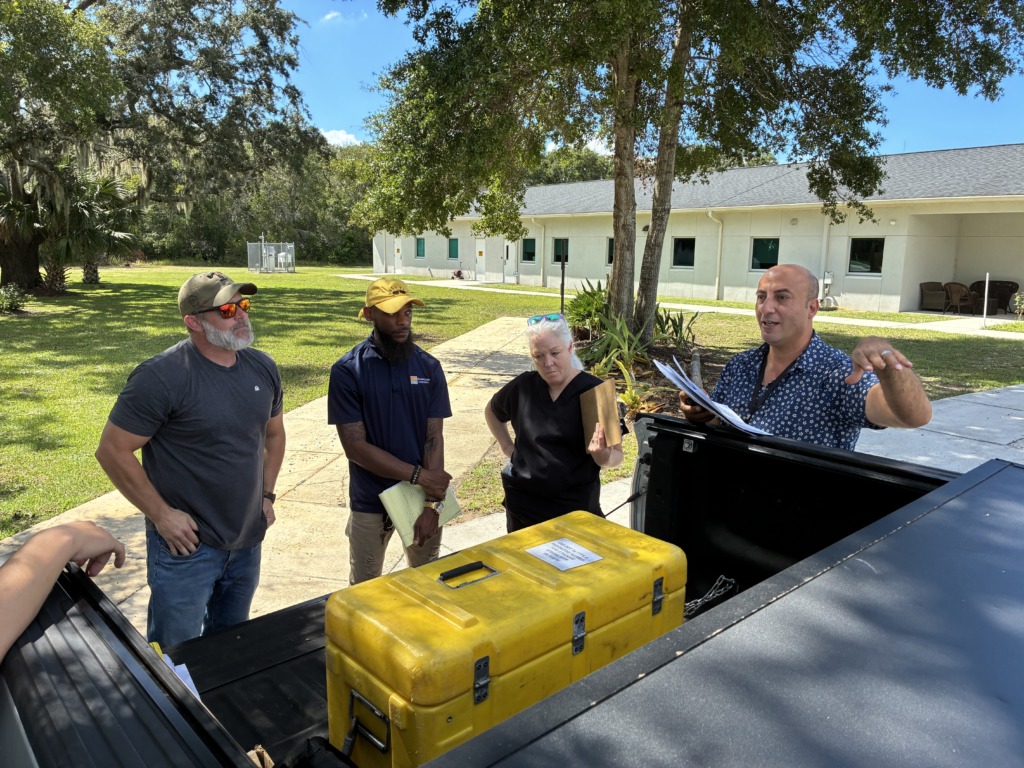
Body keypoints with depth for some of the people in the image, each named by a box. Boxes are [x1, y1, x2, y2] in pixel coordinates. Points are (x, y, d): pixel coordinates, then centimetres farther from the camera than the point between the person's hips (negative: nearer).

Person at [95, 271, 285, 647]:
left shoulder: (262, 367, 1)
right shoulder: (161, 376, -19)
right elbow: (112, 451, -15)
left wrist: (267, 496, 8)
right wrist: (162, 514, -15)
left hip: (248, 541, 6)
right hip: (186, 543, -5)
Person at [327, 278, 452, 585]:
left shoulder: (429, 367, -4)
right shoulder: (347, 371, -11)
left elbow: (434, 439, -6)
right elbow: (356, 446, -15)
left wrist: (432, 504, -15)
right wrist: (419, 475, -19)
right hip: (371, 503, -2)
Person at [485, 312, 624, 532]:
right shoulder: (523, 386, -2)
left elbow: (617, 455, -10)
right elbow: (491, 411, 20)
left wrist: (603, 456, -31)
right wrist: (507, 446, 7)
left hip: (576, 505, -3)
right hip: (523, 503, 3)